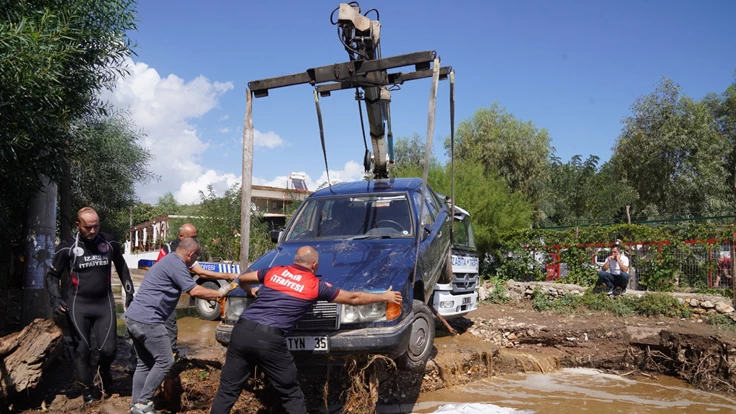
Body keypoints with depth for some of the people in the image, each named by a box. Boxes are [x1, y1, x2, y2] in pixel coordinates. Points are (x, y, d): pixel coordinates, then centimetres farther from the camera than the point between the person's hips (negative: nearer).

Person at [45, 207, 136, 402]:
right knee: (82, 350, 3)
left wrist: (129, 292, 13)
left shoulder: (110, 242, -1)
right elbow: (52, 275, 2)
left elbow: (121, 267, 14)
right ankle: (87, 387, 24)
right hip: (78, 305, -1)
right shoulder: (67, 246, -7)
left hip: (105, 303, 1)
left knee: (109, 348, -3)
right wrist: (56, 298, -14)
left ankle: (104, 371, 31)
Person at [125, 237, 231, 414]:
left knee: (145, 364, 17)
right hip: (147, 321, -10)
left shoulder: (169, 260, 18)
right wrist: (219, 293, -4)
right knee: (165, 361, -1)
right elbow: (194, 291, -14)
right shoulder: (175, 264, -13)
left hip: (133, 318, 10)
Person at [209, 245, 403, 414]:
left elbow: (241, 279, 30)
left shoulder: (274, 271, 16)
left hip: (242, 330, 4)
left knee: (227, 390, 14)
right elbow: (354, 298, 15)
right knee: (291, 394, 12)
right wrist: (385, 296, 28)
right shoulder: (316, 285, 6)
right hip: (269, 339, -4)